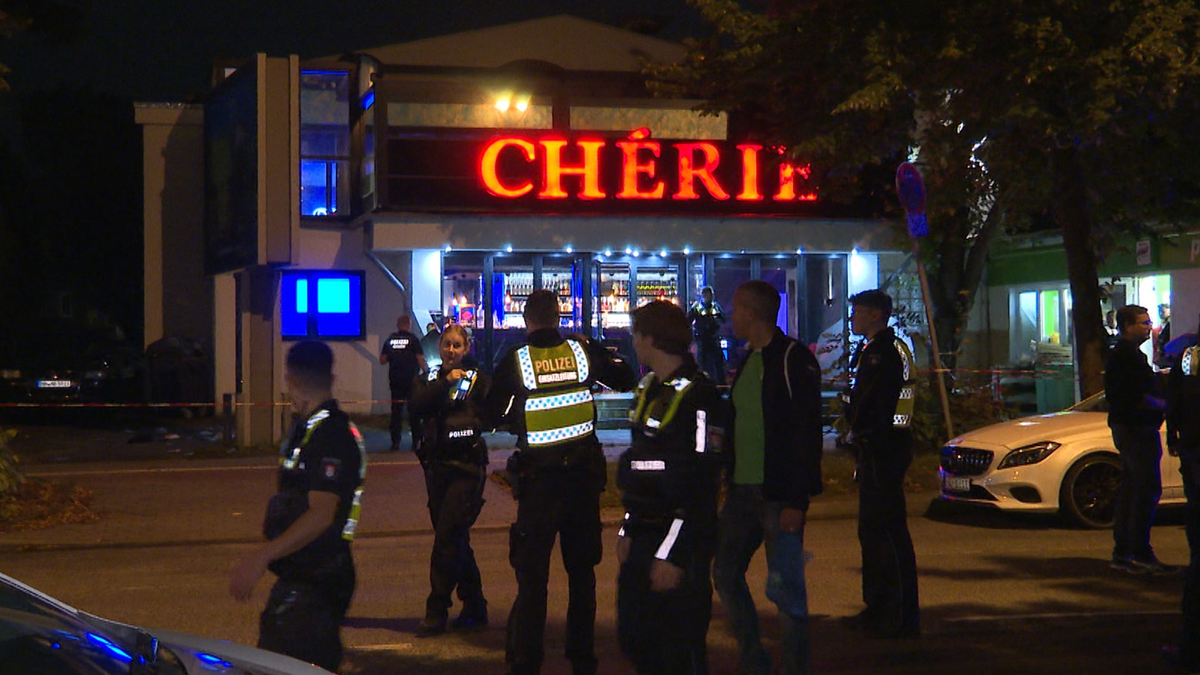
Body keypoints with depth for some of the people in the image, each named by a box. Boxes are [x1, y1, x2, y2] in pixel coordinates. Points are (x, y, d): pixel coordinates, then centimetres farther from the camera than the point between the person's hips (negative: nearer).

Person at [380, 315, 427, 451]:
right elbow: (421, 360, -11)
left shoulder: (390, 340, 3)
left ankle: (395, 442, 4)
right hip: (411, 381, -3)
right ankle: (416, 442, 5)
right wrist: (425, 373, 3)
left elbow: (382, 360, 5)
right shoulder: (413, 339, -7)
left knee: (396, 410, 7)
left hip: (395, 381, 3)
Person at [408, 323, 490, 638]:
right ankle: (474, 609, 22)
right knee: (455, 540, 11)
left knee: (447, 538, -11)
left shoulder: (477, 379, 1)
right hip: (436, 467, 5)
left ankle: (436, 614, -8)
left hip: (466, 469, -5)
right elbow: (417, 406, -7)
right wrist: (445, 383, -13)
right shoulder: (430, 379, 13)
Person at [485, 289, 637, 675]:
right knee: (582, 569, 14)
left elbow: (495, 414, -2)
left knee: (532, 573, 2)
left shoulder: (515, 360, -8)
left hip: (539, 476, -3)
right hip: (584, 472, 3)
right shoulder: (582, 350, -2)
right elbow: (625, 380, 10)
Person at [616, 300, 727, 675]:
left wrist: (672, 555, -21)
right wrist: (628, 530, 17)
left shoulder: (697, 395, -16)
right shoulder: (649, 389, 14)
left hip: (680, 544, -9)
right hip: (644, 538, 9)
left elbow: (698, 484, -20)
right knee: (634, 638, 15)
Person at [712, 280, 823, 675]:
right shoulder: (748, 361, 15)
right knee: (725, 573, 10)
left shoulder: (793, 359, -11)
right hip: (742, 492, 9)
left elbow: (806, 433, -15)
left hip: (779, 494, -9)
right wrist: (731, 482, 16)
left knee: (786, 588, -4)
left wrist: (796, 500, -19)